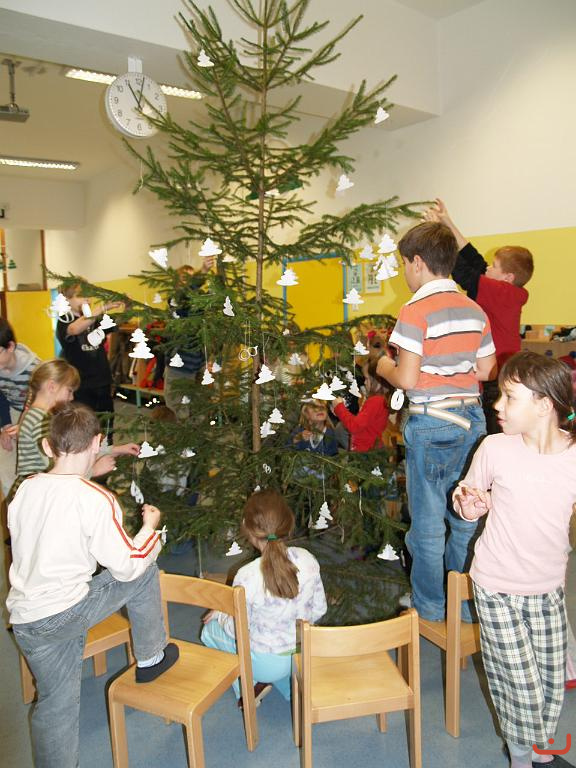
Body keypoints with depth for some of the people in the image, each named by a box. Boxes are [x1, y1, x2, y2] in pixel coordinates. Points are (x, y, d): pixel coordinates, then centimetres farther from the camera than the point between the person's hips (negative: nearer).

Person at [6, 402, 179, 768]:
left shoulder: (26, 488, 1)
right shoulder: (96, 500, -18)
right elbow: (128, 566, -12)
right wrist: (150, 525, 5)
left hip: (24, 619, 7)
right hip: (64, 613, -6)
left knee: (55, 704, 21)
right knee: (145, 573, 11)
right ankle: (150, 659, 26)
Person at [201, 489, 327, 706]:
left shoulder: (247, 577, -31)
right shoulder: (307, 559, -18)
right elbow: (318, 610, -4)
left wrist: (220, 615, 5)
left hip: (268, 664, -4)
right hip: (307, 655, 4)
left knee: (210, 630, 20)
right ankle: (293, 685, 24)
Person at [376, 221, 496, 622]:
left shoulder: (416, 312, -15)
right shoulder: (475, 310, 5)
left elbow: (408, 379, -19)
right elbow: (485, 369, 10)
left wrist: (385, 367, 1)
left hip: (431, 425, -7)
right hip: (471, 418, 7)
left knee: (428, 524, 8)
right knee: (465, 517, 18)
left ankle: (431, 611, 22)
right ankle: (467, 607, 33)